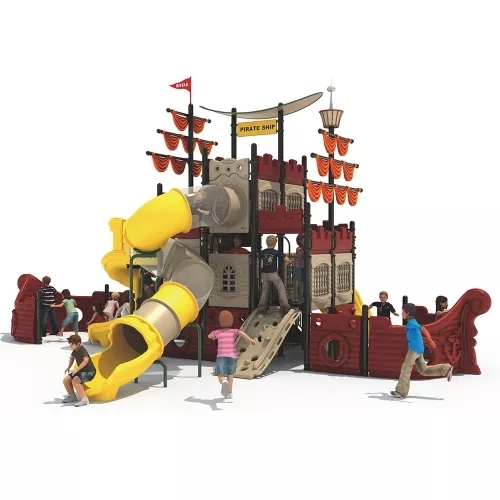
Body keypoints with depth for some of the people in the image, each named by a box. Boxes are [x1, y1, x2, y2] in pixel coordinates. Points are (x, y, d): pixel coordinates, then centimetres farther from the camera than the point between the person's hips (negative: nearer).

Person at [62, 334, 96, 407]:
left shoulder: (82, 350, -23)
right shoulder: (75, 350, 4)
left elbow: (86, 360, -42)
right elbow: (72, 357, 29)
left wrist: (77, 370, -36)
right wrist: (68, 368, 20)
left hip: (89, 372, -9)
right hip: (81, 371, 9)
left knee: (75, 381, -32)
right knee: (66, 380, 2)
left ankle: (84, 399, -28)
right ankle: (72, 396, 24)